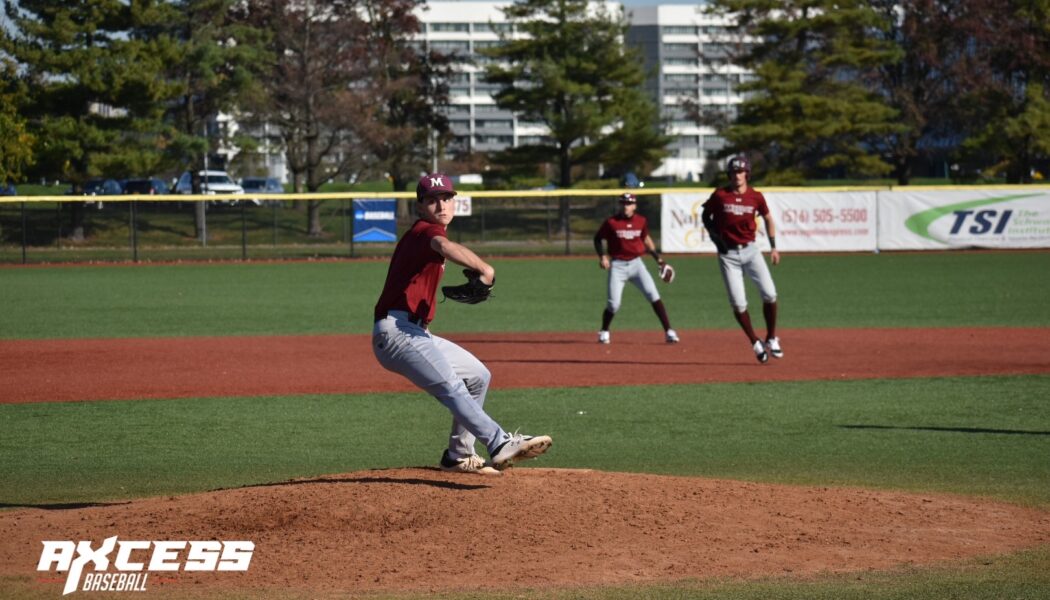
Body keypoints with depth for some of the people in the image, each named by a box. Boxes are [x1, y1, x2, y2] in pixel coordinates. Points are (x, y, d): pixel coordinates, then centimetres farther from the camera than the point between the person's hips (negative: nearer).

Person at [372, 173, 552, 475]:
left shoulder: (416, 236, 22)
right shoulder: (426, 231, -9)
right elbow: (445, 247, -33)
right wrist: (485, 269, -38)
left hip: (417, 335, 11)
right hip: (396, 331, -11)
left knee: (478, 376, 21)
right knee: (451, 387, -27)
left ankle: (458, 456, 22)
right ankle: (501, 444, -44)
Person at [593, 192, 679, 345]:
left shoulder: (641, 221, 2)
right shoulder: (611, 222, -7)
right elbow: (598, 238, 4)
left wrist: (657, 257, 16)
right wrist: (602, 256, -11)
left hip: (636, 263, 2)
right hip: (617, 265, -2)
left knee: (653, 295, -9)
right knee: (613, 303, -7)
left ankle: (669, 332, -6)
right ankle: (604, 332, 20)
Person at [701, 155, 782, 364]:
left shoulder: (756, 197, -1)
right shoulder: (720, 195, -5)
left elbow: (768, 218, 14)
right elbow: (706, 216, 9)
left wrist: (773, 247, 10)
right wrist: (714, 235, -7)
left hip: (750, 250, 1)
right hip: (728, 254, -1)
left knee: (770, 294, -11)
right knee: (738, 303, -5)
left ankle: (772, 339, 8)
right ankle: (756, 344, 11)